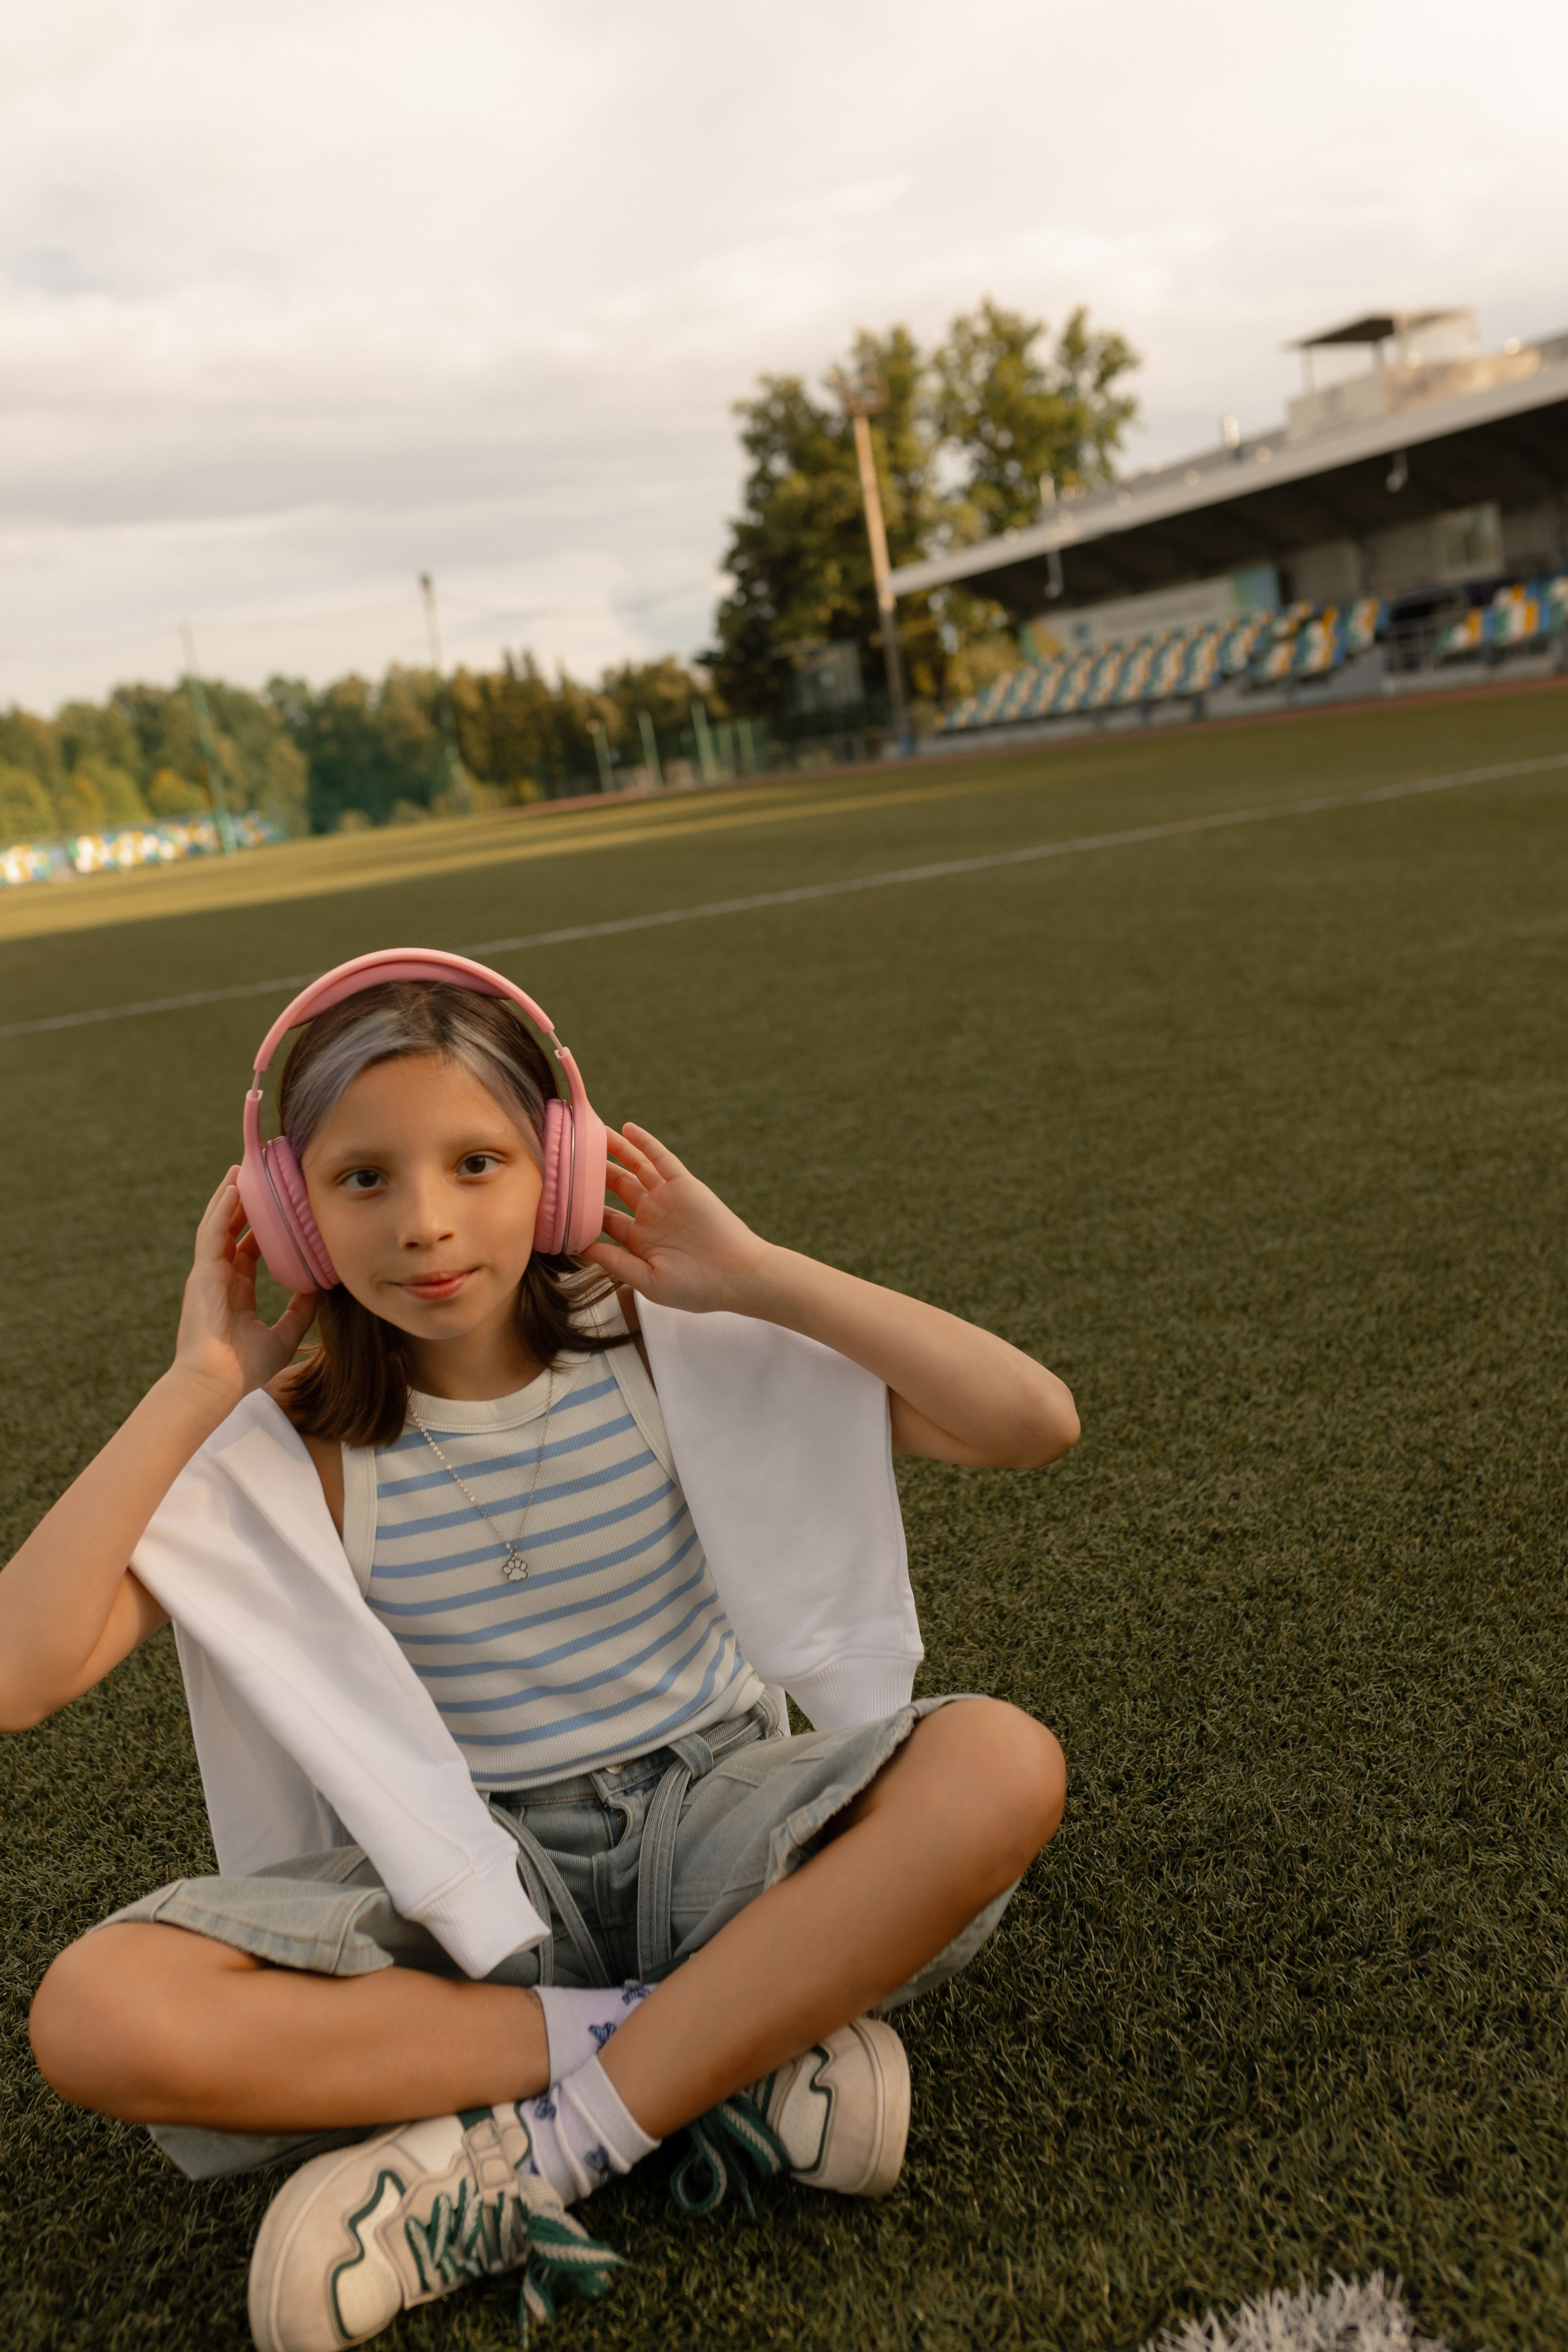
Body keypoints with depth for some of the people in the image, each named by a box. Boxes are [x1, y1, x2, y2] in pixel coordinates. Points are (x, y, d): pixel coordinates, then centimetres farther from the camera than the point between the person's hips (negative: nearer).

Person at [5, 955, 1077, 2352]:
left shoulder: (663, 1341, -8)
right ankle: (737, 2045, -18)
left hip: (712, 1818, 0)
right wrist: (197, 1387, -15)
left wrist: (757, 1277, -18)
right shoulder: (303, 1445, -6)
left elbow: (1035, 1423, -15)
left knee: (1002, 1766, -31)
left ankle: (534, 2158, -22)